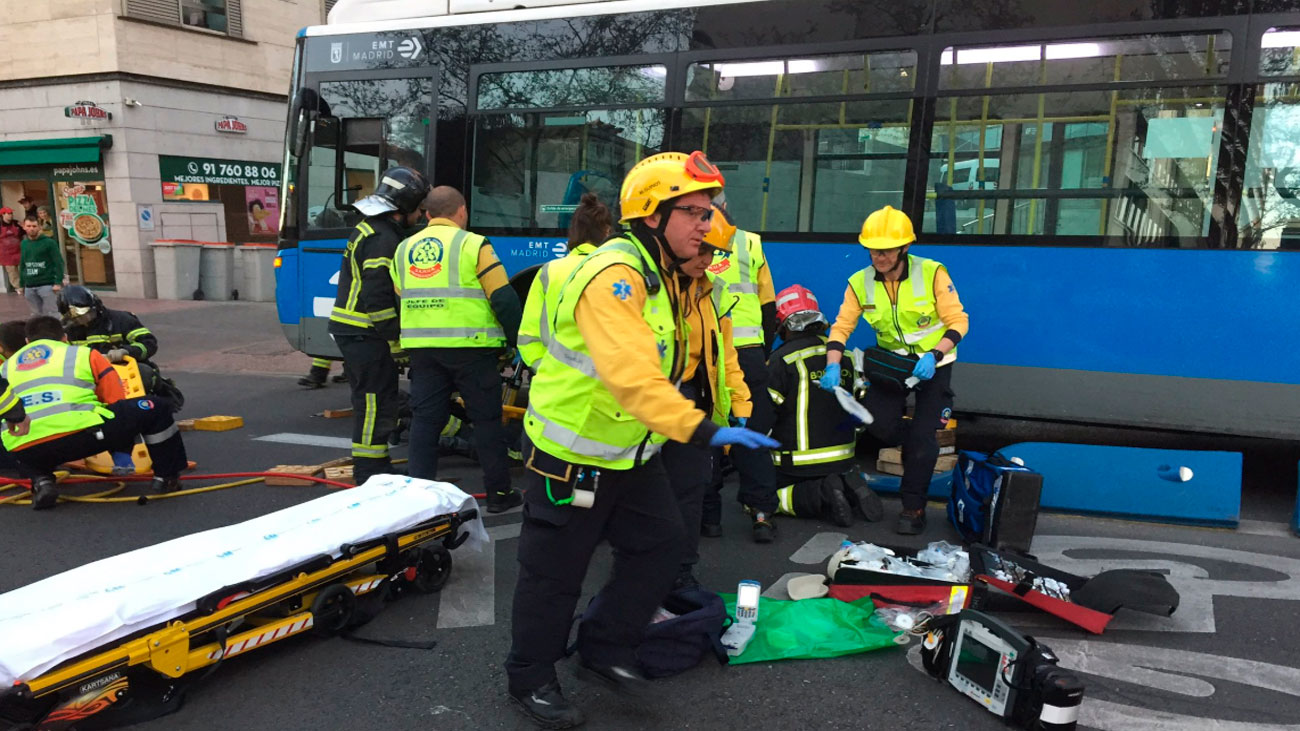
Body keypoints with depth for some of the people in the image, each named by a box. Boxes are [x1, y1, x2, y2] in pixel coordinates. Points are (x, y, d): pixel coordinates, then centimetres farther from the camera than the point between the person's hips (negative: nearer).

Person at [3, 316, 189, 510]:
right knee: (156, 408, 14)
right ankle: (166, 476, 19)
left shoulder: (7, 367, 27)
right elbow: (116, 400, 18)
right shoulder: (85, 354, 18)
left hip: (26, 451, 4)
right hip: (83, 435, -4)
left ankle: (41, 481, 12)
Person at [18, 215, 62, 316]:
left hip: (47, 285, -5)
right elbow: (22, 265, 19)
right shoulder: (24, 243, 12)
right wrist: (21, 284, 18)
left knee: (52, 315, -6)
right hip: (29, 287, 5)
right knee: (36, 315, 9)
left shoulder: (49, 242, -4)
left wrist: (58, 282, -15)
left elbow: (58, 263, -8)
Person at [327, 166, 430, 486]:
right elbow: (377, 298, -24)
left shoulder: (369, 229, 17)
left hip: (350, 330, 11)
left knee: (371, 402, 18)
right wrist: (396, 342, -16)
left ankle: (374, 469, 28)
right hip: (366, 335, -11)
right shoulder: (384, 239, -17)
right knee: (376, 403, -5)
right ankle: (371, 474, 1)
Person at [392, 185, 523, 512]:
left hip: (421, 348, 5)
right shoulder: (472, 244, -5)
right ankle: (499, 492, 13)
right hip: (470, 347, -5)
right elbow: (503, 298, -9)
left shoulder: (404, 249, 13)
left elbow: (401, 301, 18)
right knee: (487, 420, 6)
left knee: (424, 419, 10)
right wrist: (517, 339, 2)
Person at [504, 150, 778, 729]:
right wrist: (703, 431, -43)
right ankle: (531, 680, 27)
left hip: (632, 453, 9)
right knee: (555, 573, 6)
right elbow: (631, 376, -39)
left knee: (660, 544, 11)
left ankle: (604, 651, 28)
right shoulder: (614, 276, -26)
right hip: (572, 456, -9)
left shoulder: (666, 278, 7)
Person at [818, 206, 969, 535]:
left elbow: (958, 321, -14)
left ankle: (913, 507, 8)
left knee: (923, 436, -9)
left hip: (933, 363, -3)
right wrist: (833, 365, -25)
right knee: (877, 422, -14)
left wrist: (934, 355, -28)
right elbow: (841, 326, -9)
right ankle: (915, 445, 21)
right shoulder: (860, 282, -8)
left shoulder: (932, 273, -17)